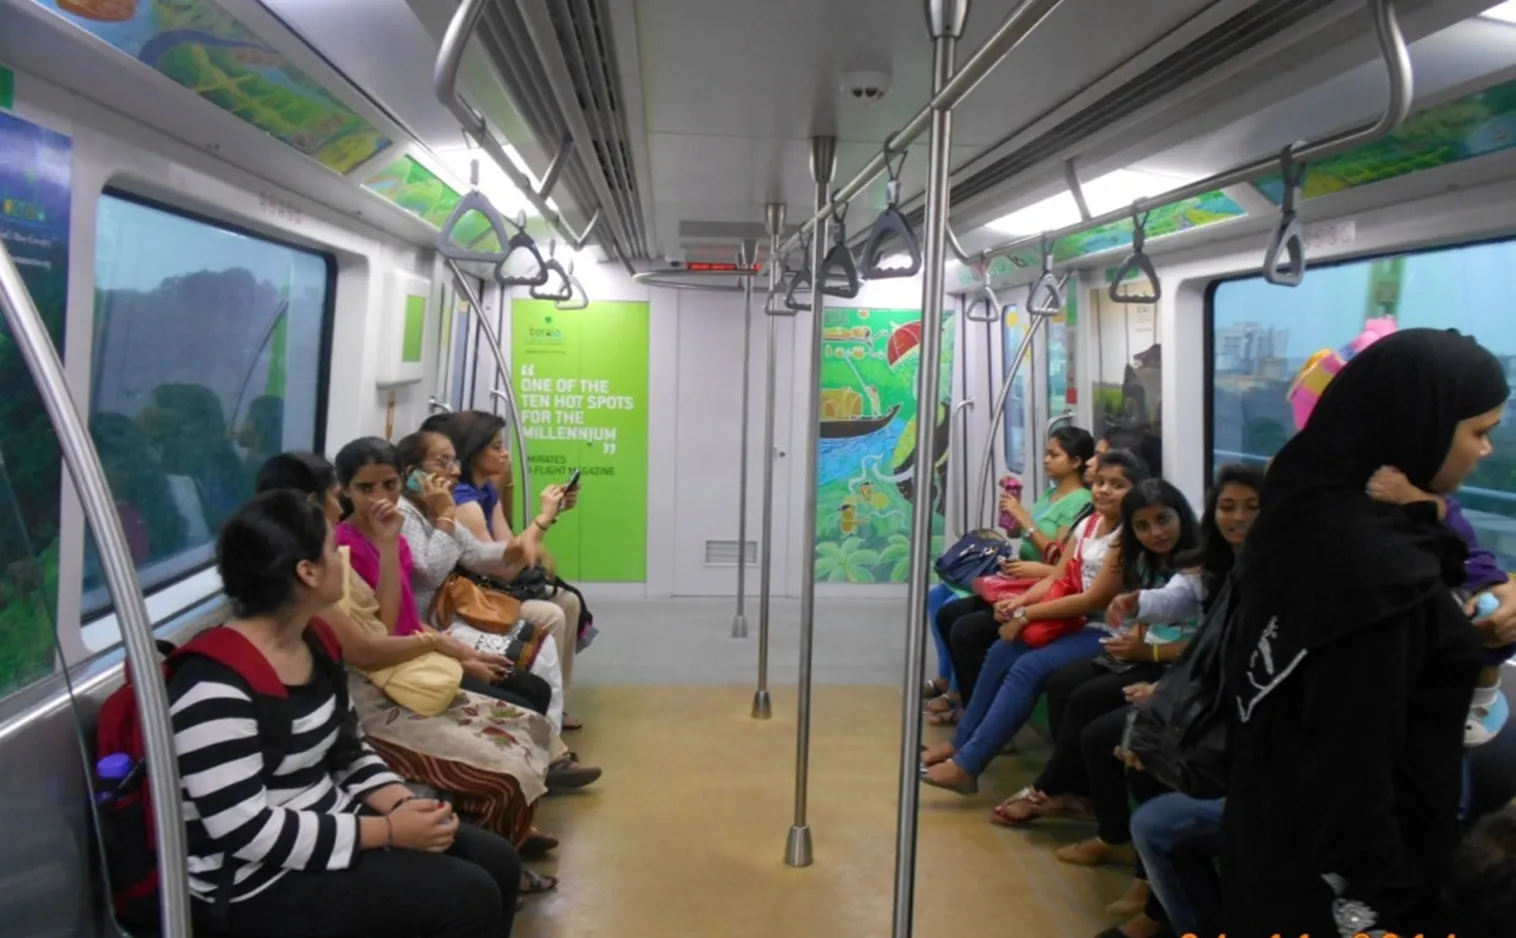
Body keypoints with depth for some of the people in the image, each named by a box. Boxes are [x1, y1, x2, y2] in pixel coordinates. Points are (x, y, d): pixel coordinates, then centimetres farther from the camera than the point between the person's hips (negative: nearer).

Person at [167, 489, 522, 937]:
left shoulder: (313, 645, 3)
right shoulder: (214, 686, -24)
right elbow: (246, 832, -26)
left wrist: (403, 803, -7)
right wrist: (388, 831, -23)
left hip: (328, 827, 9)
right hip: (260, 883, -9)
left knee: (495, 860, 3)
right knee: (468, 897, -18)